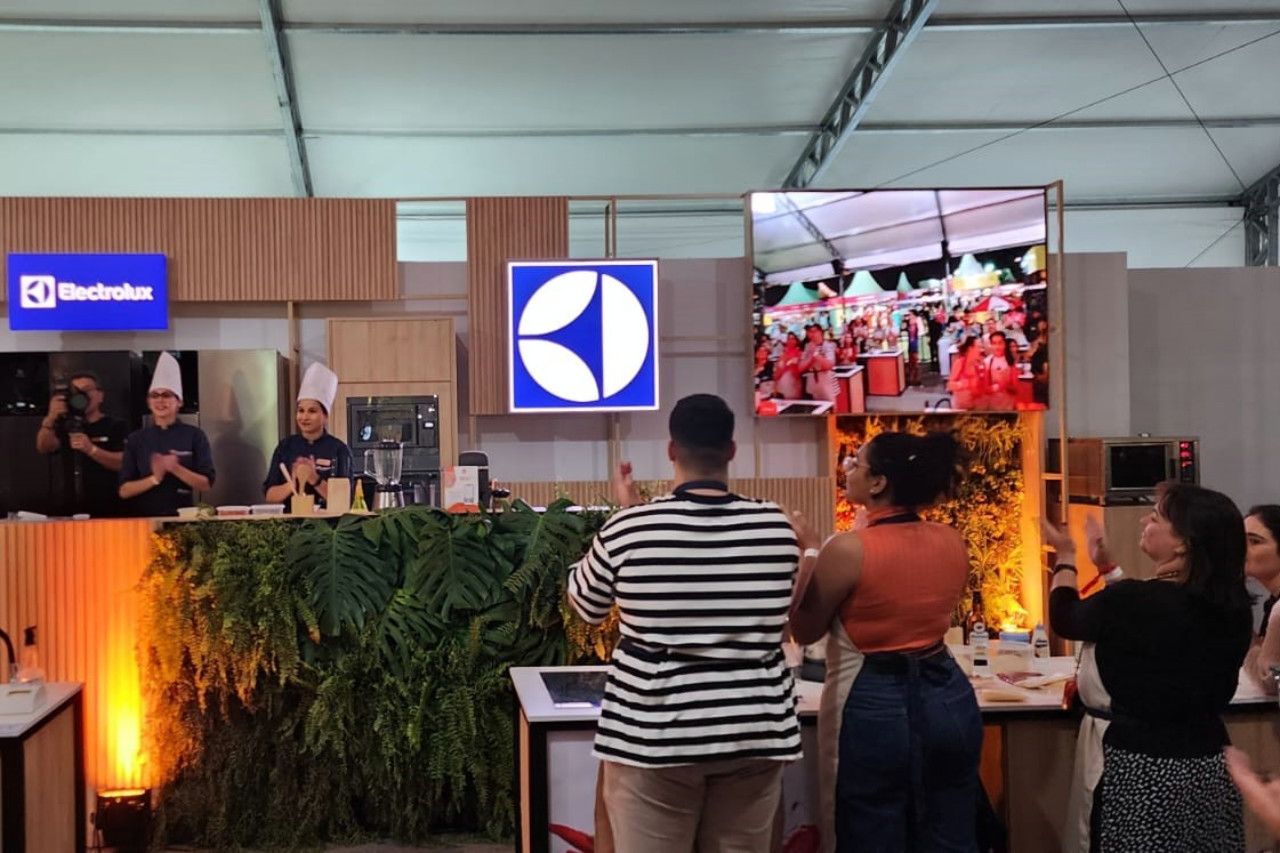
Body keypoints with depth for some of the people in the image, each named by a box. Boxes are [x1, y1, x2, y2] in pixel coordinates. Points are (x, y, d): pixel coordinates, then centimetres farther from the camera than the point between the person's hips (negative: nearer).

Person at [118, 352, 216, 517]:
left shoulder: (194, 435, 3)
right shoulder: (136, 439, 7)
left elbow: (206, 484, -2)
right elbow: (124, 490, 3)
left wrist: (176, 469, -15)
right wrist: (154, 479, -13)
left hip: (182, 515, -1)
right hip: (144, 516, 1)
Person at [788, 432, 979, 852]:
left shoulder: (848, 550, -18)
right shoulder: (952, 541, -1)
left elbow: (804, 631, -5)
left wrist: (810, 551, 4)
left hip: (875, 708, -5)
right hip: (948, 698, 5)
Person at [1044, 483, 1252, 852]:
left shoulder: (1130, 602, -23)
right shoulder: (1232, 607, -3)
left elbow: (1064, 618, -2)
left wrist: (1066, 556, 14)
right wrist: (1108, 567, 21)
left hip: (1140, 771, -6)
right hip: (1208, 767, 6)